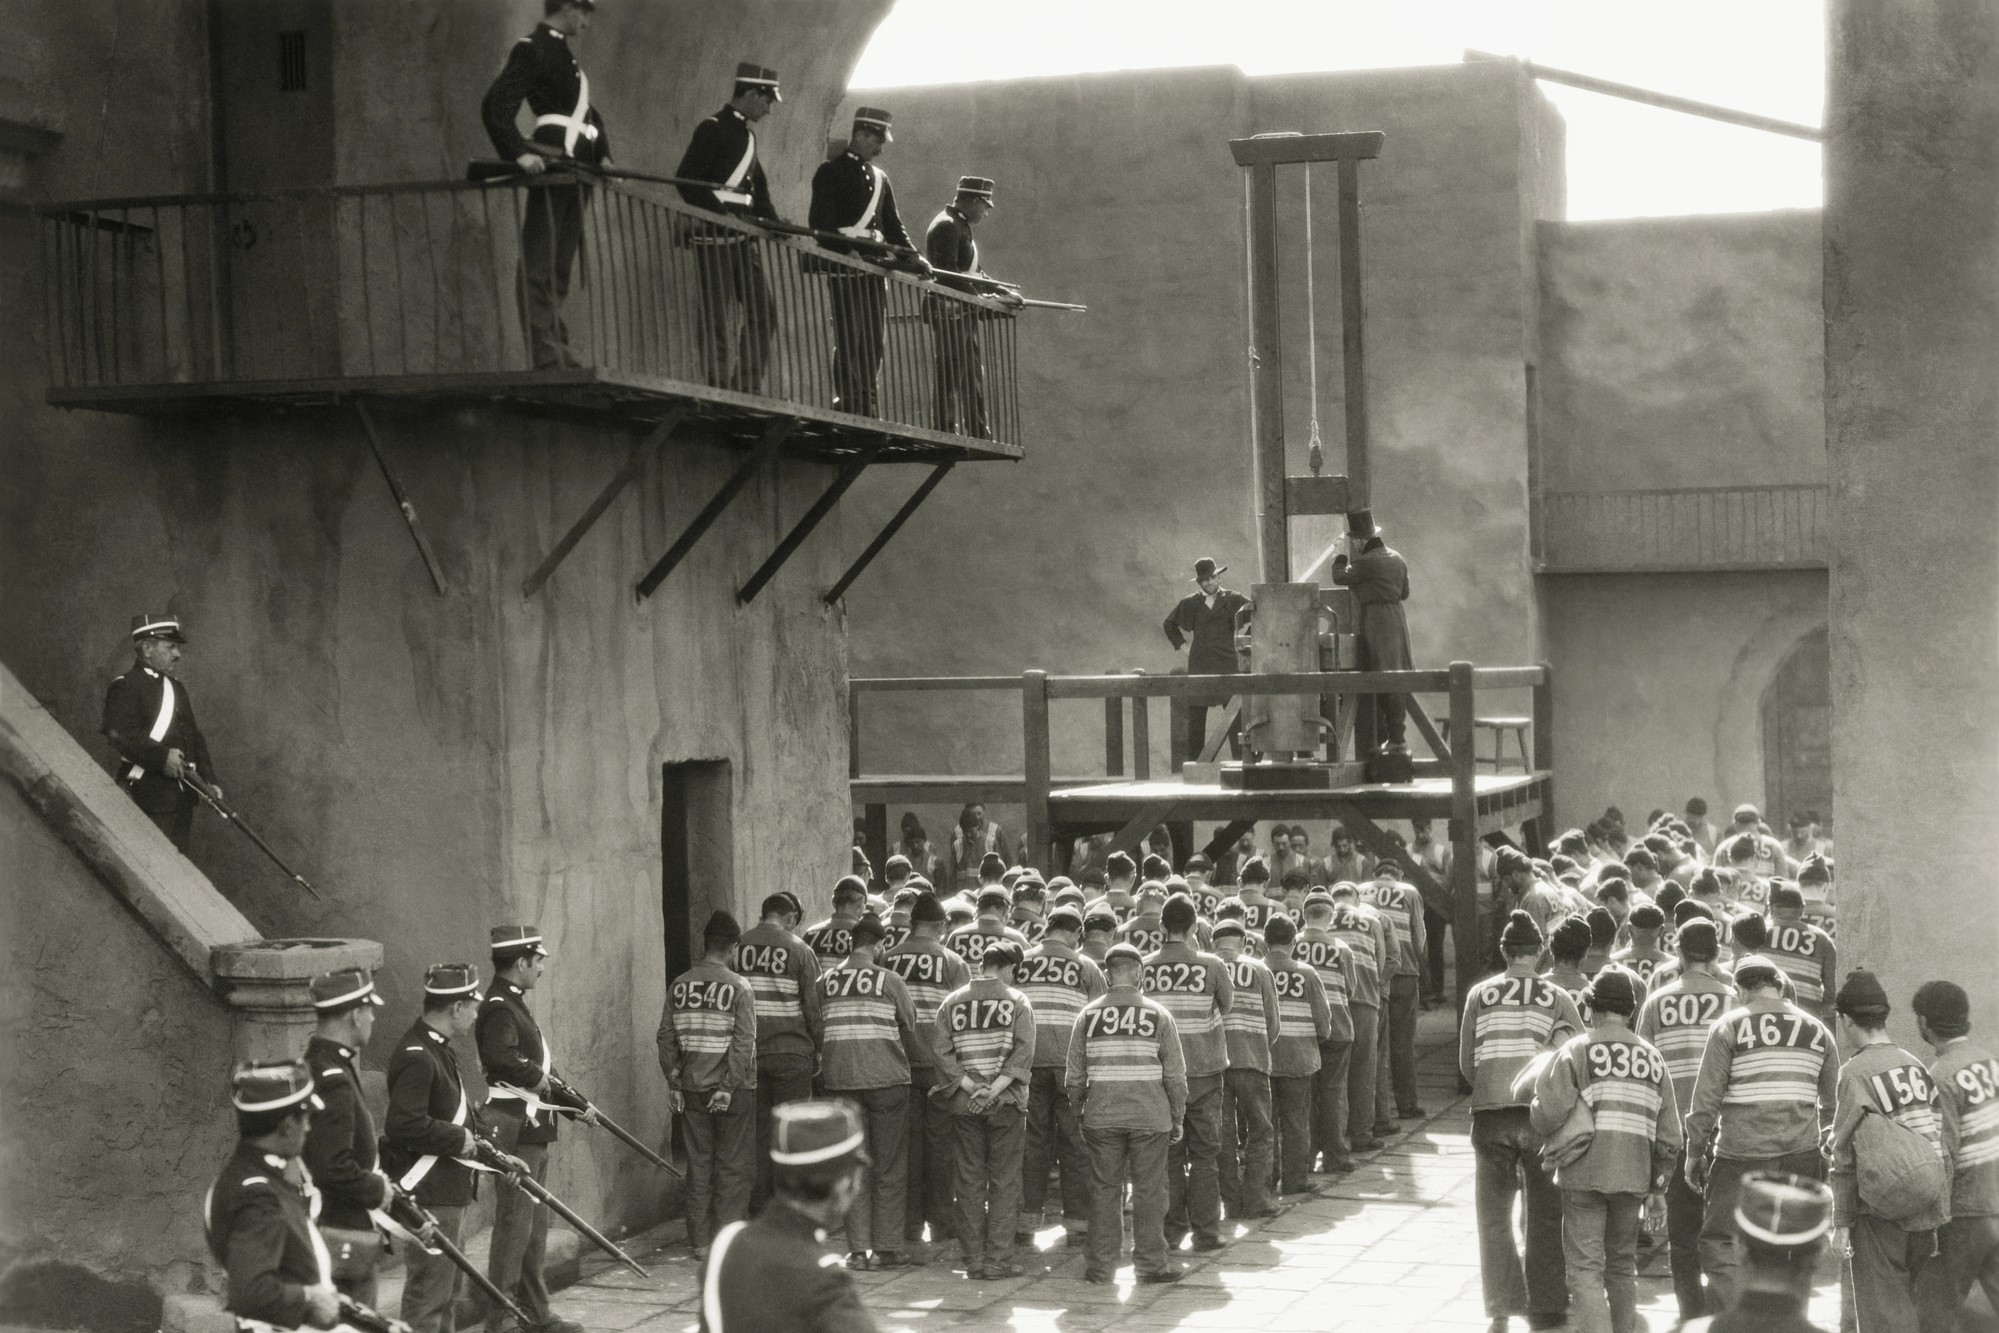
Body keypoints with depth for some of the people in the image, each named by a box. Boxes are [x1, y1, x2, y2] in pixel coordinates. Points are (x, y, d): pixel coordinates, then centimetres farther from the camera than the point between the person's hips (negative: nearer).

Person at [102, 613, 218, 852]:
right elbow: (120, 735, -19)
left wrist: (209, 779, 12)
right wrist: (161, 756, -26)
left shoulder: (177, 687, 22)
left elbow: (195, 736, 23)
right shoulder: (125, 687, -6)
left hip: (182, 796, 8)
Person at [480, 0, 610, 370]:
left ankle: (556, 347, 14)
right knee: (539, 264, -10)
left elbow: (589, 111, 25)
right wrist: (519, 153, -26)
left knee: (560, 266, 11)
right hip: (551, 166, -9)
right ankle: (545, 353, -13)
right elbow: (495, 106, -16)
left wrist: (602, 154, 11)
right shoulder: (532, 50, -6)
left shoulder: (563, 53, 22)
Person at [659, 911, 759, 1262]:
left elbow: (666, 1037, 4)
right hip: (731, 1089, -4)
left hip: (690, 1088, 4)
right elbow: (743, 1043, -15)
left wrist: (673, 1081, 8)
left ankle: (700, 1242, 13)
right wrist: (730, 1086, -13)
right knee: (734, 1166, 5)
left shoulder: (679, 986, 3)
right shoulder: (739, 987, -9)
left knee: (698, 1164, 11)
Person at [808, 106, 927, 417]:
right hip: (844, 270, -7)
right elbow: (822, 222, -10)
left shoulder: (880, 178, 20)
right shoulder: (831, 172, 0)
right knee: (849, 338, -12)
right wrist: (846, 252, -23)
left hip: (874, 269, 7)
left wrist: (913, 255, 6)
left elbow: (893, 224, 21)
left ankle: (866, 407, 5)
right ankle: (847, 405, -13)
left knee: (874, 341, 3)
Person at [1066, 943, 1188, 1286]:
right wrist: (1177, 1118, 9)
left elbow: (1074, 1075, 5)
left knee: (1104, 1188, 7)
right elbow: (1175, 1074, 0)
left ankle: (1100, 1266, 10)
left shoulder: (1088, 1014, 3)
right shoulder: (1157, 1014, 0)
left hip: (1102, 1116, 2)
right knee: (1148, 1189, 6)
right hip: (1150, 1116, -1)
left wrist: (1079, 1114, 15)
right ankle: (1150, 1262, 11)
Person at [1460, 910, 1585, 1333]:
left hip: (1489, 1113, 1)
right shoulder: (1557, 998, 4)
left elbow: (1466, 1064, 8)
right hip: (1540, 1112, -1)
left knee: (1494, 1215, 12)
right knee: (1545, 1218, 12)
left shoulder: (1479, 995, 7)